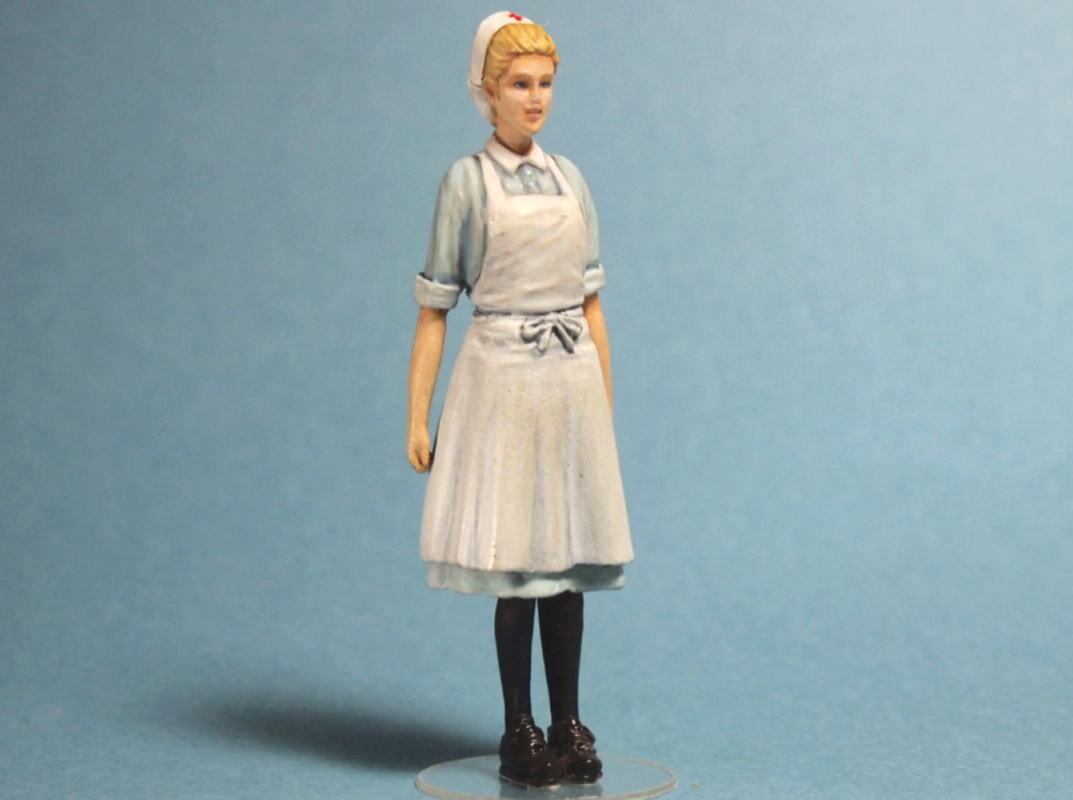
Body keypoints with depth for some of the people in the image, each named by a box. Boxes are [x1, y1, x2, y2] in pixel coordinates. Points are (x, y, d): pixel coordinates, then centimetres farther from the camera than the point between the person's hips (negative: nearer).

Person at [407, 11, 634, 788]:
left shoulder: (571, 179, 11)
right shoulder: (467, 181, -2)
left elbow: (593, 303, 14)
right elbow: (434, 309, -3)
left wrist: (607, 407, 12)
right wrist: (418, 418, -8)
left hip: (572, 381, 4)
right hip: (502, 381, -4)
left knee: (570, 558, 7)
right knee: (516, 564, -1)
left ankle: (568, 726, 16)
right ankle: (519, 731, 11)